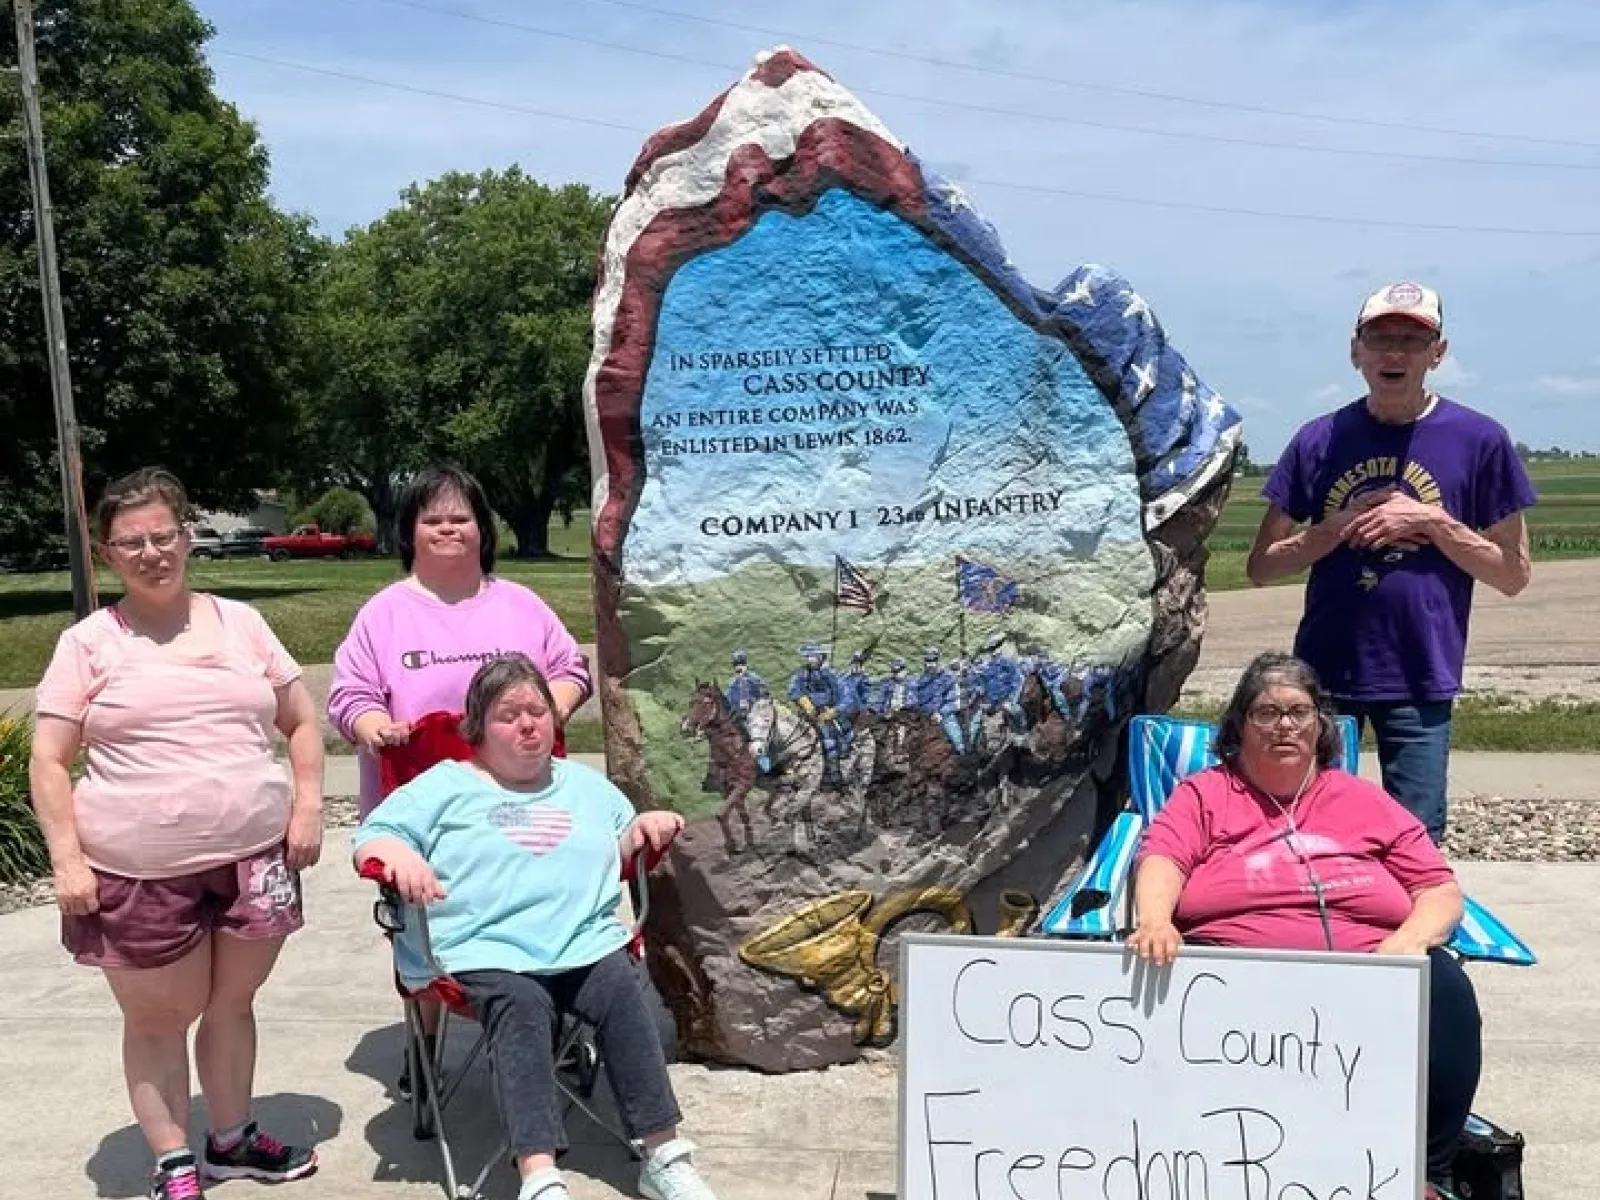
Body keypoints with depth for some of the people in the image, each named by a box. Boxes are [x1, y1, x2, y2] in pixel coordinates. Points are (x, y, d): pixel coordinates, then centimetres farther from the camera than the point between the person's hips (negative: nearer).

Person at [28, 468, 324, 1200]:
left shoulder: (240, 622, 6)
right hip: (140, 871, -2)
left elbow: (301, 721, 10)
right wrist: (67, 859, -10)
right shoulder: (89, 642, -1)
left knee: (232, 1003, 16)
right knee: (159, 1018, 10)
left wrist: (308, 805, 0)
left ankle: (231, 1140, 35)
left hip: (254, 856, 3)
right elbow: (48, 761, -3)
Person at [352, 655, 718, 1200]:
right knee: (522, 1006, -35)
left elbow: (624, 847, 35)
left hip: (589, 945, 3)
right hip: (488, 955, -3)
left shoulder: (587, 784, 28)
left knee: (624, 991, -28)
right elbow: (372, 836, 7)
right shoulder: (445, 785, 16)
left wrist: (644, 826, 11)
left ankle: (663, 1156, -26)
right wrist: (401, 855, -16)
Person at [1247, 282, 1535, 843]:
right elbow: (1262, 567, 4)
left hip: (1420, 680, -1)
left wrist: (1430, 520, -12)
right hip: (1324, 672, 1)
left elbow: (1513, 575, 2)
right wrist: (1341, 526, -11)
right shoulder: (1320, 440, 2)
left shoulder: (1478, 440, -1)